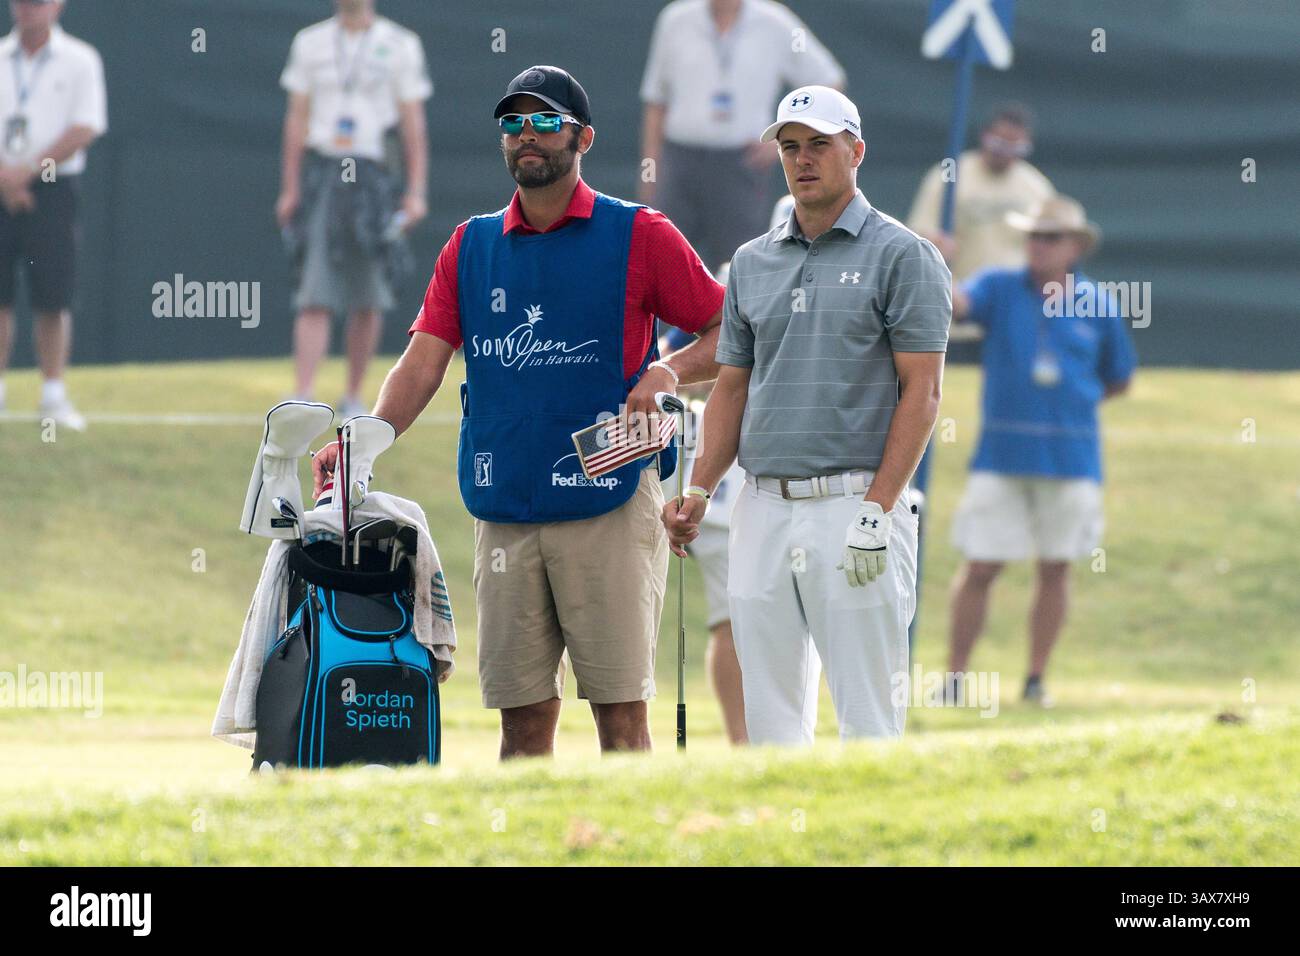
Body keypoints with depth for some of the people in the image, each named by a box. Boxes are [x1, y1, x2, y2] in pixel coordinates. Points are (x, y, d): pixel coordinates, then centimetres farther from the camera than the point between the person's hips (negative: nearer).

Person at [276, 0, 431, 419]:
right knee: (315, 298, -8)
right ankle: (303, 398, -14)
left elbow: (413, 122, 2)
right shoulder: (311, 43, 8)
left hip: (373, 176, 0)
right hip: (320, 175, 0)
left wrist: (417, 191, -5)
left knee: (368, 300, 5)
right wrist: (290, 189, 3)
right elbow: (297, 118, 9)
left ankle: (353, 397, 17)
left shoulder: (400, 46, 3)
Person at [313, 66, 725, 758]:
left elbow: (731, 335, 4)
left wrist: (670, 371, -16)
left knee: (620, 712, -6)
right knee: (523, 714, 5)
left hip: (608, 500, -4)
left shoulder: (637, 236, 2)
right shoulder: (470, 246, 14)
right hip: (505, 511, 4)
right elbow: (423, 362, 7)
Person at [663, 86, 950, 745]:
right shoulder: (753, 263, 16)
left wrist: (877, 511, -15)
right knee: (770, 717, 5)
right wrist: (699, 492, 4)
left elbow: (921, 392, -7)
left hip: (853, 506, -6)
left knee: (867, 717, -7)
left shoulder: (901, 256, -1)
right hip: (762, 510, 6)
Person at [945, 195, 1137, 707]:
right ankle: (954, 678, 6)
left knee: (1056, 567, 6)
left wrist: (1075, 401, 4)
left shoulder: (1097, 306, 4)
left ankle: (1036, 679, 17)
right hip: (1001, 454, -1)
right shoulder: (1000, 289, 2)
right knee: (980, 566, -2)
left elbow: (1119, 378, 16)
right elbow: (957, 303, -19)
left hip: (1071, 457, 1)